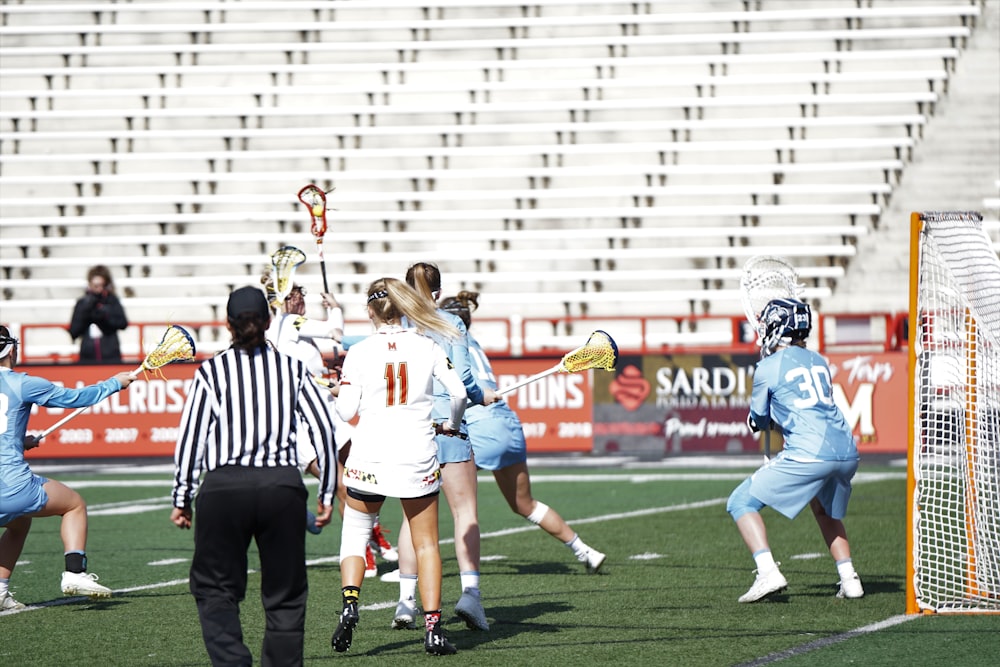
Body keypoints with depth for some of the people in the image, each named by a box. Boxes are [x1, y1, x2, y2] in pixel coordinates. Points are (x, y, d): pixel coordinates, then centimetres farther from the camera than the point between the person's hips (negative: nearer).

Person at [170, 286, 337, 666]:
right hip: (283, 487, 1)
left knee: (215, 588, 8)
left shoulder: (211, 372, 2)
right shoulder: (293, 369, 6)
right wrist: (327, 494, 13)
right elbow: (324, 431, 4)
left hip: (224, 489, -1)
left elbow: (190, 438, 0)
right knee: (285, 595, 11)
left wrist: (182, 499, 8)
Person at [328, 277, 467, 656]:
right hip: (418, 455, 1)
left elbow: (346, 411, -6)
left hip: (369, 456, -1)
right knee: (426, 543, 8)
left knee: (355, 533, 15)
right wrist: (452, 424, 19)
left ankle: (349, 606, -6)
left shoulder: (359, 353, -4)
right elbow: (458, 391, -1)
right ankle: (432, 628, 0)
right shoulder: (427, 347, 0)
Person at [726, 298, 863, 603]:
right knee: (825, 509, 34)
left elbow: (758, 422, 15)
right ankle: (849, 578, 21)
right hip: (847, 451, 7)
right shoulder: (819, 361, 20)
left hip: (808, 454, -7)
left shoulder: (768, 368, 3)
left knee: (742, 503, 4)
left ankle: (768, 572, -13)